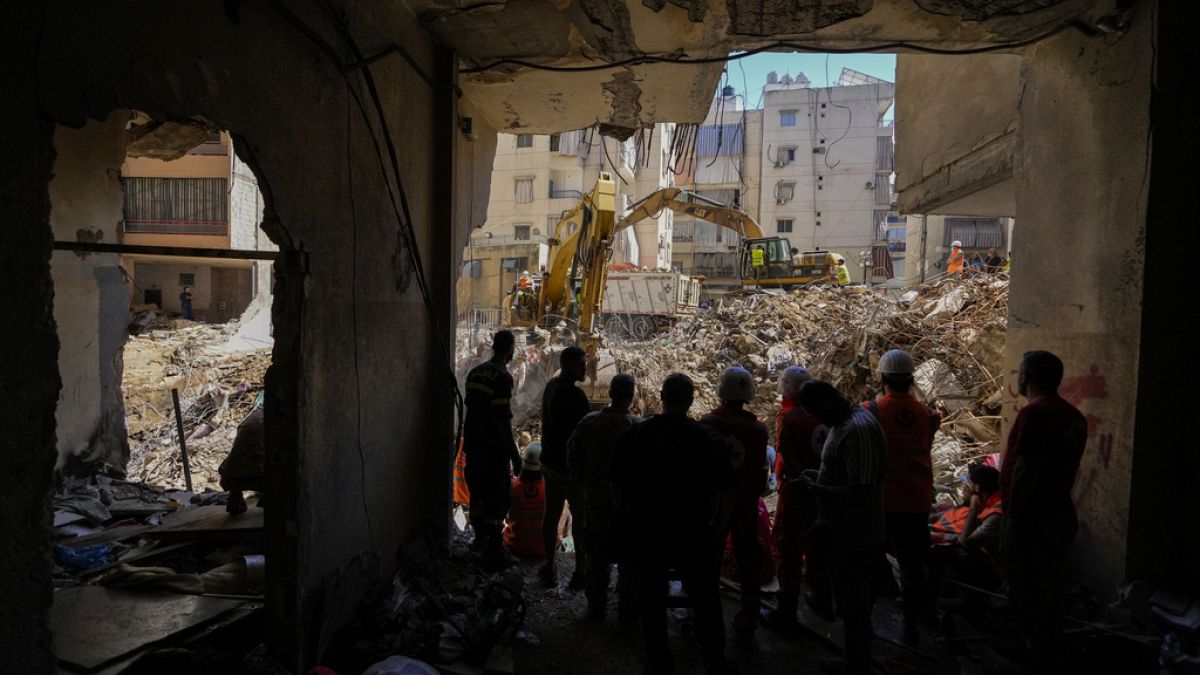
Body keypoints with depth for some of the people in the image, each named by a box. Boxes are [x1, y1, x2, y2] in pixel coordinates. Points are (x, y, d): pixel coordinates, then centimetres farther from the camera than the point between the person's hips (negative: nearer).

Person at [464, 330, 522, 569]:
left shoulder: (475, 372, 8)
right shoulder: (502, 377, -18)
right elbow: (502, 419, -20)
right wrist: (514, 454, -15)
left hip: (473, 444, 8)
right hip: (493, 448, -8)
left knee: (478, 492, 18)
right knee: (497, 498, 1)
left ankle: (480, 539, 32)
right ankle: (494, 551, 6)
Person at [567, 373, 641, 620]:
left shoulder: (588, 422, -6)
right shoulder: (638, 426, -17)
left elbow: (573, 456, 2)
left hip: (595, 500, 3)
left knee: (597, 555, 17)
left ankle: (596, 606, 27)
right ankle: (627, 608, 21)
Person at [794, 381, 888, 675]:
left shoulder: (858, 430, -26)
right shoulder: (844, 422, 5)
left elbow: (860, 493, -30)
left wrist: (813, 488, -20)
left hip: (854, 537, -9)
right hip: (845, 532, 9)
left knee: (853, 605, 6)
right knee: (851, 599, 23)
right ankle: (857, 651, 40)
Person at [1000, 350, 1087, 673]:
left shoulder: (1034, 413, -19)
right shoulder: (1075, 416, 9)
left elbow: (1024, 472, -21)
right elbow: (1064, 468, 15)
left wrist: (1012, 521, -16)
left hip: (1032, 523, -9)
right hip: (1061, 518, 9)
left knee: (1027, 595, 1)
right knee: (1049, 593, 17)